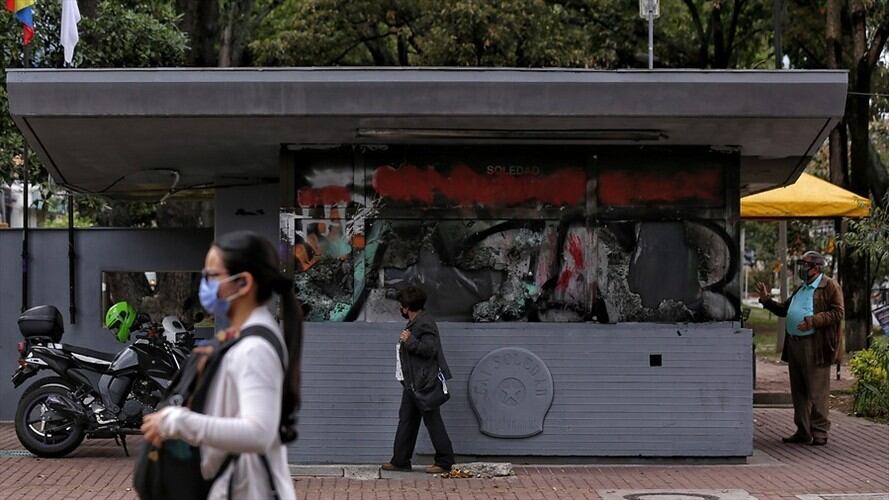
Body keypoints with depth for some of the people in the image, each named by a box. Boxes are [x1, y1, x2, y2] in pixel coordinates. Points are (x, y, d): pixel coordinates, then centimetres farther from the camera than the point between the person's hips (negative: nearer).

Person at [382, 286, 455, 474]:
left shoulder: (425, 323, -16)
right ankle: (400, 460, 18)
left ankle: (445, 462, 1)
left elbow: (430, 349, -25)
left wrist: (410, 341, -30)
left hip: (424, 382, -11)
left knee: (432, 420, -5)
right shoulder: (415, 323, 16)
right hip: (413, 382, 11)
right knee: (406, 419, 12)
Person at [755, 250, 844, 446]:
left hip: (815, 347, -8)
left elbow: (837, 313, -12)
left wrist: (813, 321, -20)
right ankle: (803, 432, 15)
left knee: (816, 392, -5)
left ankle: (819, 432, 1)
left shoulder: (830, 287, -3)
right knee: (798, 391, 10)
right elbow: (784, 310, 26)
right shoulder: (801, 289, 22)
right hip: (795, 346, 8)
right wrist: (766, 300, 14)